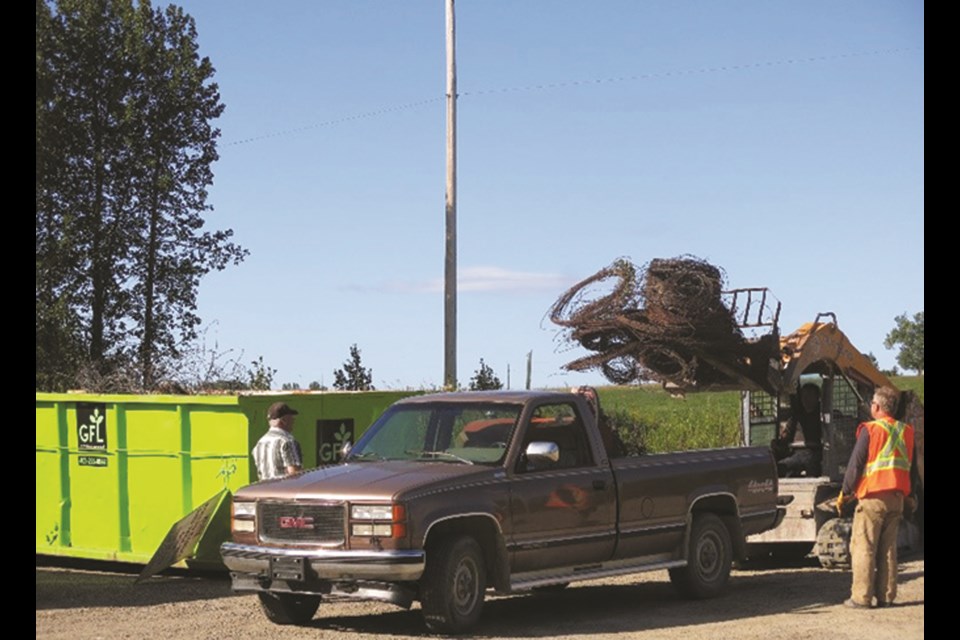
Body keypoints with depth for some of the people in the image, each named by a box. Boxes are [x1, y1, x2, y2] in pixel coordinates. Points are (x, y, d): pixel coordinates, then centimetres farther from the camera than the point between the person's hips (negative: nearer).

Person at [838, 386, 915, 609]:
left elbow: (855, 464, -6)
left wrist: (844, 493, 1)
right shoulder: (906, 432, 9)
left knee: (863, 547, -2)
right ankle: (886, 596, 9)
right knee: (888, 548, 10)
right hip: (897, 498, 6)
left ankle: (861, 597, -4)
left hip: (873, 497, -6)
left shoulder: (870, 430, -8)